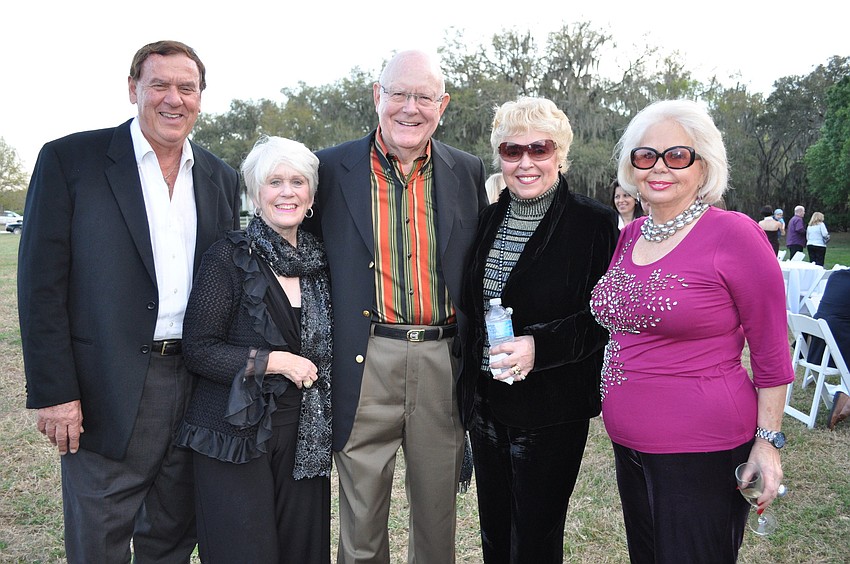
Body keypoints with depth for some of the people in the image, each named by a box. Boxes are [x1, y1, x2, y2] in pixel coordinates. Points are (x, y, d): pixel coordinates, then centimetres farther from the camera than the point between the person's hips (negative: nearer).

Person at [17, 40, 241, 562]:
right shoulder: (70, 160, -5)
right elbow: (41, 285, -8)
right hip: (108, 395, -4)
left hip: (195, 390, 4)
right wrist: (54, 393, -12)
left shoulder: (221, 179, 9)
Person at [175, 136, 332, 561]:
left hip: (303, 433, 5)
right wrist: (273, 361, -16)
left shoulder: (319, 259, 7)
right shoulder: (228, 258, -8)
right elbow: (197, 348, -11)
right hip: (235, 430, -4)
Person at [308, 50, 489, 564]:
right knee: (362, 521, 11)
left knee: (438, 514, 16)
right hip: (365, 362, -1)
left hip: (444, 361, 2)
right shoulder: (333, 168, 0)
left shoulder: (468, 172, 6)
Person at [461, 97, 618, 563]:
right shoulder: (488, 219, 5)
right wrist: (468, 392, 12)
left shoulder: (594, 223, -12)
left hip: (551, 410, -5)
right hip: (487, 405, 6)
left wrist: (541, 345, -24)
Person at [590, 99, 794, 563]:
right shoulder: (628, 236, 6)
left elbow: (771, 351, -10)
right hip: (628, 445, 7)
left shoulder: (733, 234, -13)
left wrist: (768, 441, -10)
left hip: (703, 454, -6)